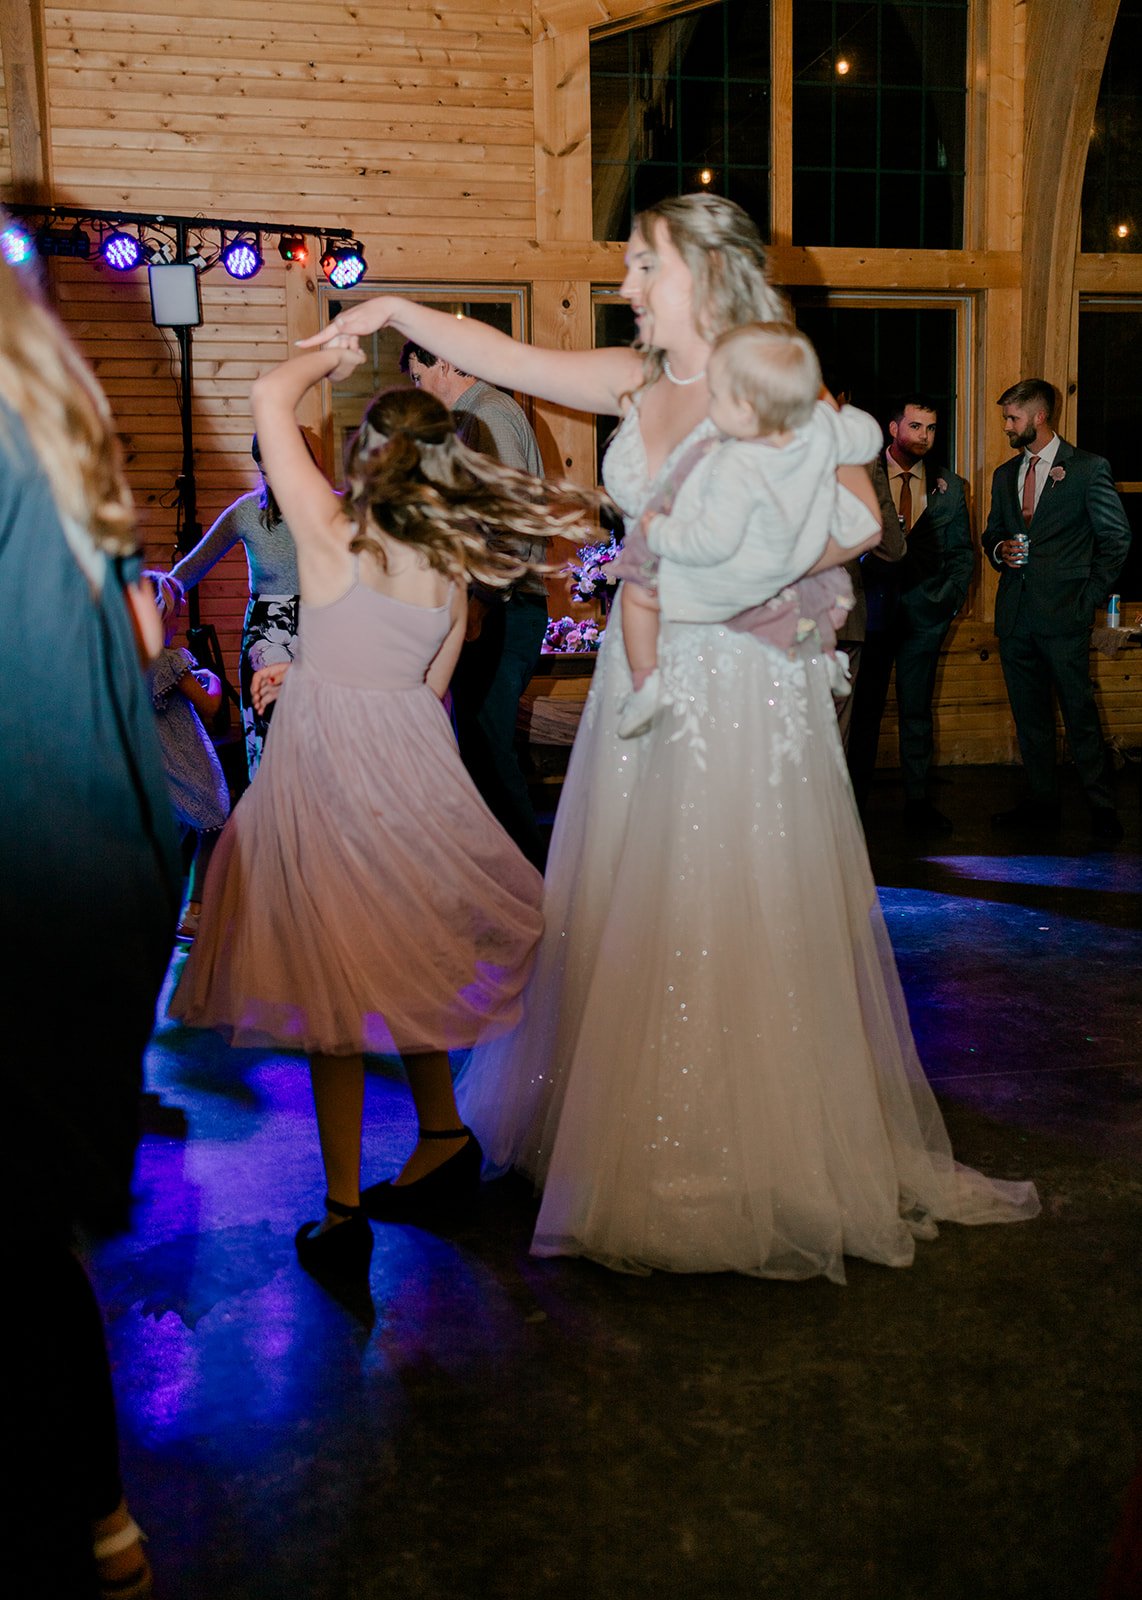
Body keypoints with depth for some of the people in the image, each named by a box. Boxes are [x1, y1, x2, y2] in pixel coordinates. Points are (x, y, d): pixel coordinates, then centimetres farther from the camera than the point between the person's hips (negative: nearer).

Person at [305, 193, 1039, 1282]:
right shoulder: (634, 382, 11)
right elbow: (506, 361, 14)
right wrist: (397, 311, 9)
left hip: (746, 681, -6)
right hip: (646, 671, 6)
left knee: (736, 918, -2)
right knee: (633, 915, 10)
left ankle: (760, 1158, 12)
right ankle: (641, 1142, 24)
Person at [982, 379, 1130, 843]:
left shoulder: (1088, 469, -1)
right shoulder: (1004, 475, 16)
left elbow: (1116, 537, 1)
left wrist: (1091, 595, -4)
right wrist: (999, 550, 0)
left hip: (1064, 614, -5)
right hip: (1015, 614, 6)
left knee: (1080, 714, -5)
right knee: (1029, 716, 9)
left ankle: (1102, 808, 3)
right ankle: (1041, 804, 18)